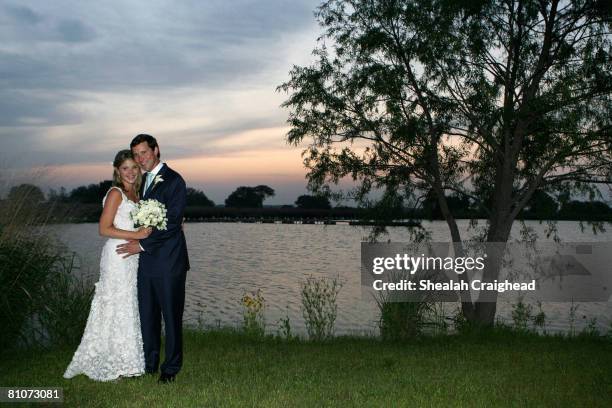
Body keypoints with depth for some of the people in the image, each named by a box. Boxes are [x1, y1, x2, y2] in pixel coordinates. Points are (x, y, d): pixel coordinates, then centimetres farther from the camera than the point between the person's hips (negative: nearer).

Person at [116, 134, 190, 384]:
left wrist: (143, 244, -14)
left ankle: (171, 368, 16)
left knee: (171, 315, 4)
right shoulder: (145, 181, 15)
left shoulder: (173, 180, -10)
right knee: (147, 315, 13)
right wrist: (137, 243, 6)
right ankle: (149, 364, 26)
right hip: (146, 260, 7)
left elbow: (172, 223, -16)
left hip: (168, 262, -7)